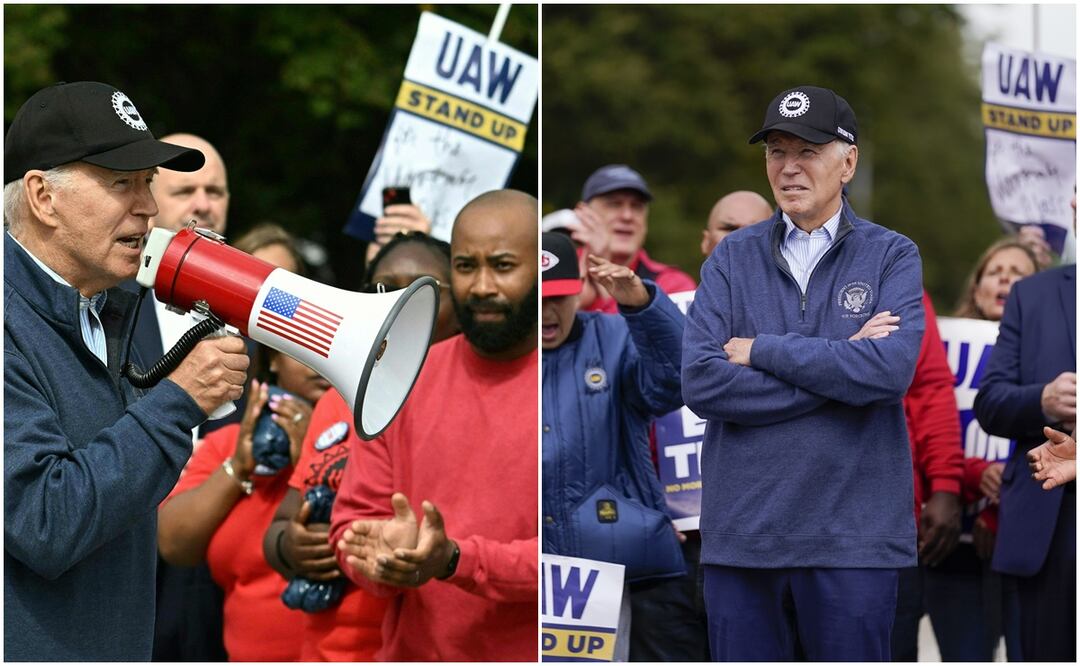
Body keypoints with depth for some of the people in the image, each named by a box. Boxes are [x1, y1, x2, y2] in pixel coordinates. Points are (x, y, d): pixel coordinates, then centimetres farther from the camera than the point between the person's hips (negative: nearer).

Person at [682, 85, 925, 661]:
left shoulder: (892, 257, 3)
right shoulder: (732, 259, 8)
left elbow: (891, 369, -16)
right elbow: (700, 382, -7)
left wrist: (763, 350, -9)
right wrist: (841, 367, -10)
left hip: (853, 533, -2)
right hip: (741, 530, 2)